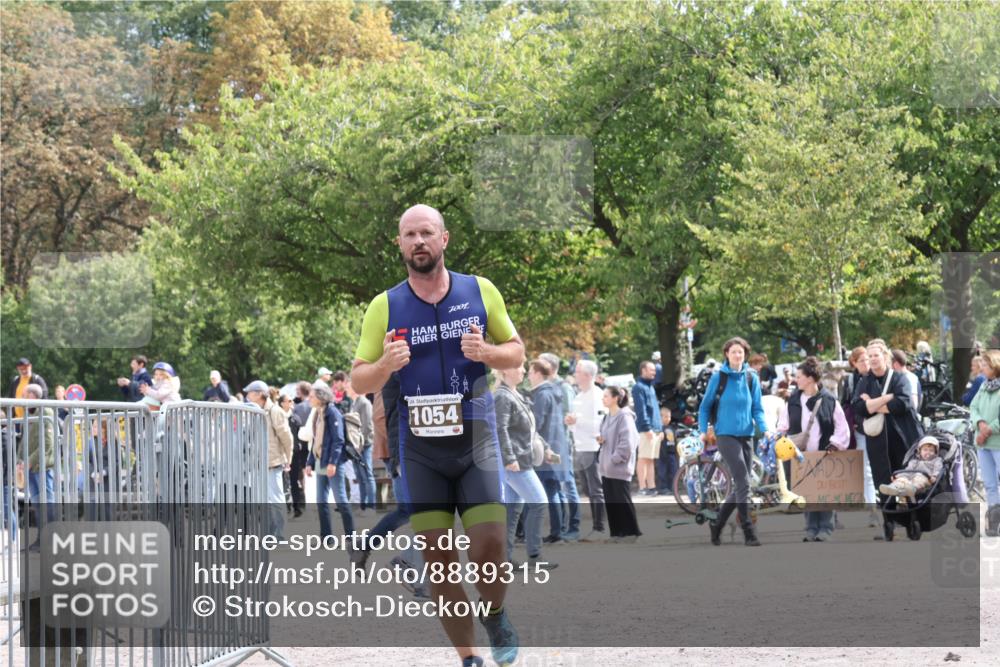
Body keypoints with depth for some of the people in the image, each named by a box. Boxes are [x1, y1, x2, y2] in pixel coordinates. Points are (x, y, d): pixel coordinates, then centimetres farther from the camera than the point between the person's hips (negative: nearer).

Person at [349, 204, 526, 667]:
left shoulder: (480, 292, 2)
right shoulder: (384, 307, 1)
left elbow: (517, 352, 10)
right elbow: (359, 381, 4)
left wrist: (485, 352, -12)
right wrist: (386, 365, -18)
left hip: (476, 441, 0)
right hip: (421, 451, 1)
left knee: (489, 548, -12)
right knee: (439, 561, -2)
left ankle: (495, 614, 19)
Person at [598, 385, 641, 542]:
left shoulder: (624, 417, -14)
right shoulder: (608, 417, 12)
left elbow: (627, 442, -20)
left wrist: (615, 458, -18)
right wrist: (601, 440, 3)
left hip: (619, 468, -8)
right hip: (607, 468, 9)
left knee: (623, 501, -2)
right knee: (610, 502, 9)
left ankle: (631, 532, 7)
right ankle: (616, 532, 15)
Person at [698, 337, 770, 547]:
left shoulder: (751, 378, 7)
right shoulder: (718, 377, -1)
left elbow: (757, 409, 9)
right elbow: (705, 406, 6)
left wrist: (764, 428, -8)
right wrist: (703, 430, -5)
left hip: (746, 436, 5)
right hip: (726, 435, -5)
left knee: (739, 487, 8)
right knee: (743, 484, -14)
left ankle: (717, 525, 24)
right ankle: (748, 533, -14)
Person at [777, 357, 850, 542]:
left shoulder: (829, 400, -5)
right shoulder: (793, 401, 5)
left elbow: (842, 427, 0)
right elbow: (783, 427, 12)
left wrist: (835, 444, -9)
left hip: (824, 455, -3)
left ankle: (825, 529, 6)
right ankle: (811, 529, 9)